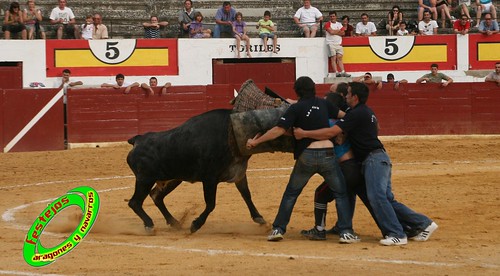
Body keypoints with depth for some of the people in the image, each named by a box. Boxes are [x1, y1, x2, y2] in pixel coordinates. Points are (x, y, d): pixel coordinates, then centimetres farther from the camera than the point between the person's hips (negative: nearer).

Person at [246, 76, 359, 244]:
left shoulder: (296, 108, 0)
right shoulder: (323, 104, 11)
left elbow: (279, 130, -7)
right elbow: (342, 115, 25)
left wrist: (255, 142, -1)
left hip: (306, 156, -1)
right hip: (328, 154, 1)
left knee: (291, 193, 15)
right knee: (340, 193, 11)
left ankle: (278, 229, 12)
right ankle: (346, 232, 0)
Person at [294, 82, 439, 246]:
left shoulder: (357, 114, -12)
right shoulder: (368, 112, 19)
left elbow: (331, 132, -18)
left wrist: (304, 134, -13)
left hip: (374, 159, -10)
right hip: (376, 160, 10)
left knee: (377, 196, -18)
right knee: (387, 200, 9)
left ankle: (396, 234, -20)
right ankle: (422, 224, 11)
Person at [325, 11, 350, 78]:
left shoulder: (339, 24, 17)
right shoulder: (328, 24, 2)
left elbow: (343, 33, 7)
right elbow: (331, 32, -13)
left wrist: (335, 32, -5)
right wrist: (338, 31, 1)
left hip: (339, 43, 4)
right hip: (331, 43, -4)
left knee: (340, 57, 0)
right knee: (333, 58, -8)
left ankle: (343, 72, -4)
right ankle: (336, 72, -12)